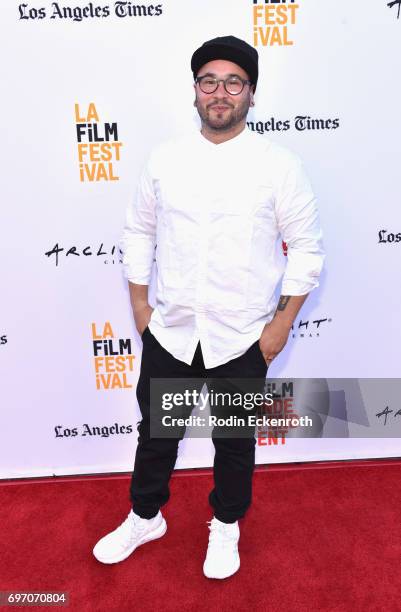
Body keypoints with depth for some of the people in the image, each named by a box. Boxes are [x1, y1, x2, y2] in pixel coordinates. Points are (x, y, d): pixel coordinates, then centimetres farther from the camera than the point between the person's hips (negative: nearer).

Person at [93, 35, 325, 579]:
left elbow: (306, 248, -3)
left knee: (235, 441, 17)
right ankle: (145, 518, 45)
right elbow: (139, 233, 9)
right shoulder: (164, 159, 2)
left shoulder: (279, 165, -6)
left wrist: (282, 322, -6)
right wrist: (140, 307, 5)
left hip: (242, 339, -2)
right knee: (156, 432, 18)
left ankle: (226, 526, 44)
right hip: (170, 332, 3)